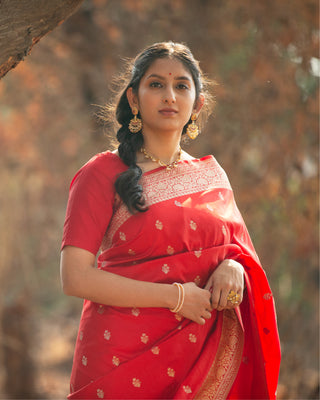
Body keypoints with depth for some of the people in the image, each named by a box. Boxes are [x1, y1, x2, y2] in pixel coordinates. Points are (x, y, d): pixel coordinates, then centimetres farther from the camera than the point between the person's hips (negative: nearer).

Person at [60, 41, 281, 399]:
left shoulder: (211, 175, 11)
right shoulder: (102, 174, -4)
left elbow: (239, 247, 19)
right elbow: (75, 278, -11)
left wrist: (234, 267, -6)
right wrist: (175, 297, -15)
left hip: (206, 358, 4)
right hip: (124, 357, -4)